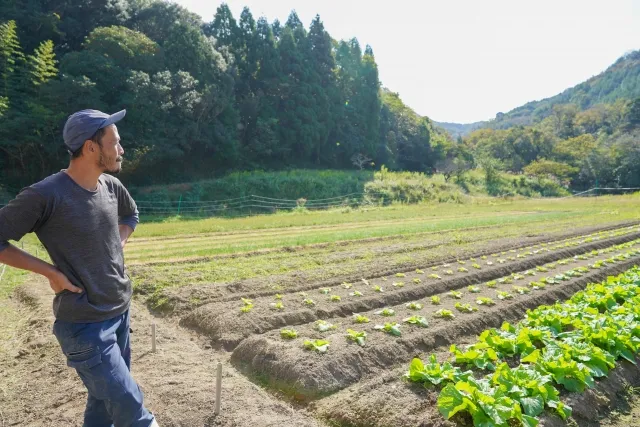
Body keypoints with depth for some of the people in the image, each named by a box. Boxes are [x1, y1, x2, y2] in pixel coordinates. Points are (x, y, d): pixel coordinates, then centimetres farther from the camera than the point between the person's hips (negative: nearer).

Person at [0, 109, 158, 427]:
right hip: (85, 325, -7)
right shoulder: (45, 195, -20)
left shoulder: (111, 186, 0)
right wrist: (50, 271, -15)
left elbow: (130, 215, 22)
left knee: (105, 398, 22)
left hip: (120, 312, 7)